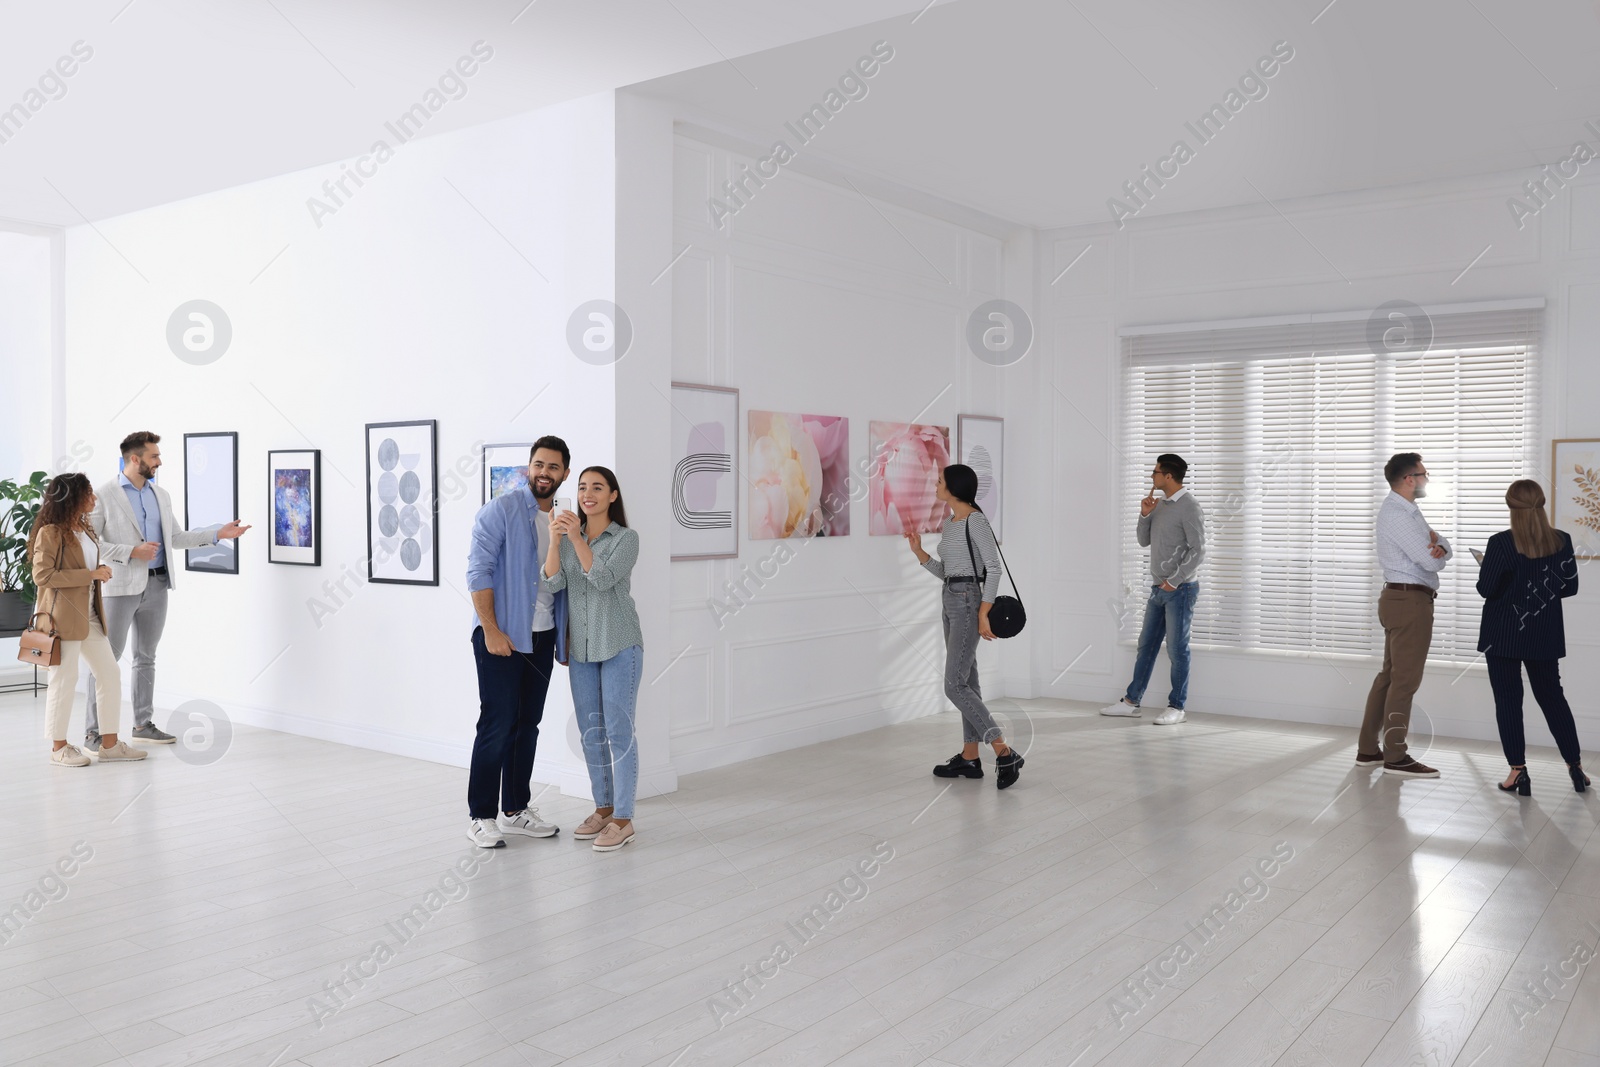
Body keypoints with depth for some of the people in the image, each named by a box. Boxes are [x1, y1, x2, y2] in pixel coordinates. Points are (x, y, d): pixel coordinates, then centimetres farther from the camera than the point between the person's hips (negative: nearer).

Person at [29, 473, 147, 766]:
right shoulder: (50, 533, -12)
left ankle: (109, 744, 12)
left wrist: (100, 571, 5)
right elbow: (42, 575, -19)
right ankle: (59, 748, 13)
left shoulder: (85, 529, 14)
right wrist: (90, 575, -20)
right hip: (62, 617, -9)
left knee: (110, 674, 6)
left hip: (89, 615, 9)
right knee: (65, 679, -1)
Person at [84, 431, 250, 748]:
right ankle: (93, 731, 4)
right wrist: (131, 552, -17)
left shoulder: (161, 496, 11)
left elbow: (177, 538, 17)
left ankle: (143, 723, 20)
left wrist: (219, 533, 8)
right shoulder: (103, 495, -6)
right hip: (121, 587, -6)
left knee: (146, 657, 12)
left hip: (156, 585, 6)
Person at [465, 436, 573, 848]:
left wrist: (565, 636, 11)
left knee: (527, 726, 12)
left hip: (542, 636, 6)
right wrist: (491, 630, -18)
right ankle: (480, 817, 6)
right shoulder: (501, 510, -7)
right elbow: (478, 571, -13)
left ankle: (515, 810, 22)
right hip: (501, 635, -6)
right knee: (497, 725, -4)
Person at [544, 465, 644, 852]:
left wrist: (577, 538, -22)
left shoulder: (626, 538, -5)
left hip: (619, 645, -5)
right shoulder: (568, 537, 8)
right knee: (590, 732, 11)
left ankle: (623, 819, 2)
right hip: (581, 648, 5)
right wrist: (554, 539, -17)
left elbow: (603, 580, -18)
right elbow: (553, 582, -5)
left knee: (618, 731, -5)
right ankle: (603, 808, 23)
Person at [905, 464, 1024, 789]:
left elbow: (994, 568, -17)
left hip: (969, 602, -10)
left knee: (954, 685, -12)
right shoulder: (950, 523, 13)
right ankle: (969, 758, 17)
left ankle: (1004, 753, -10)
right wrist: (918, 552, 7)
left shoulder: (976, 520, -13)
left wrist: (984, 614, -21)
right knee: (966, 682, 11)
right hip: (951, 603, 10)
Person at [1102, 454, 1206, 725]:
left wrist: (1174, 581, -16)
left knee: (1177, 650, -1)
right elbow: (1144, 541, 15)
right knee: (1146, 645, 11)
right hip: (1158, 589, 8)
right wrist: (1144, 515, 0)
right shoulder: (1160, 504, 12)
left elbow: (1198, 551, -16)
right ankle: (1131, 701, 17)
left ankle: (1176, 707, 9)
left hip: (1180, 589, -8)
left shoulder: (1189, 506, -13)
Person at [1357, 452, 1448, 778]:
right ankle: (1395, 757, 0)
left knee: (1390, 675, 12)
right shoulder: (1396, 514, -16)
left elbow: (1442, 547, 12)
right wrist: (1437, 552, 4)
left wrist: (1438, 546, -13)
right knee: (1405, 678, -6)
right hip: (1410, 601, -10)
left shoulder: (1408, 511, 17)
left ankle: (1368, 749, 17)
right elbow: (1430, 561, -19)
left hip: (1402, 600, 10)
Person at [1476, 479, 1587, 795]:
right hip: (1544, 634, 4)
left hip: (1504, 633, -4)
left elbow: (1485, 589, -13)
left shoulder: (1501, 543, -16)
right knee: (1552, 696, 17)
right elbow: (1570, 586, 4)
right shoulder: (1561, 541, -3)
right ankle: (1575, 766, 20)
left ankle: (1518, 771, 3)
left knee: (1508, 700, 3)